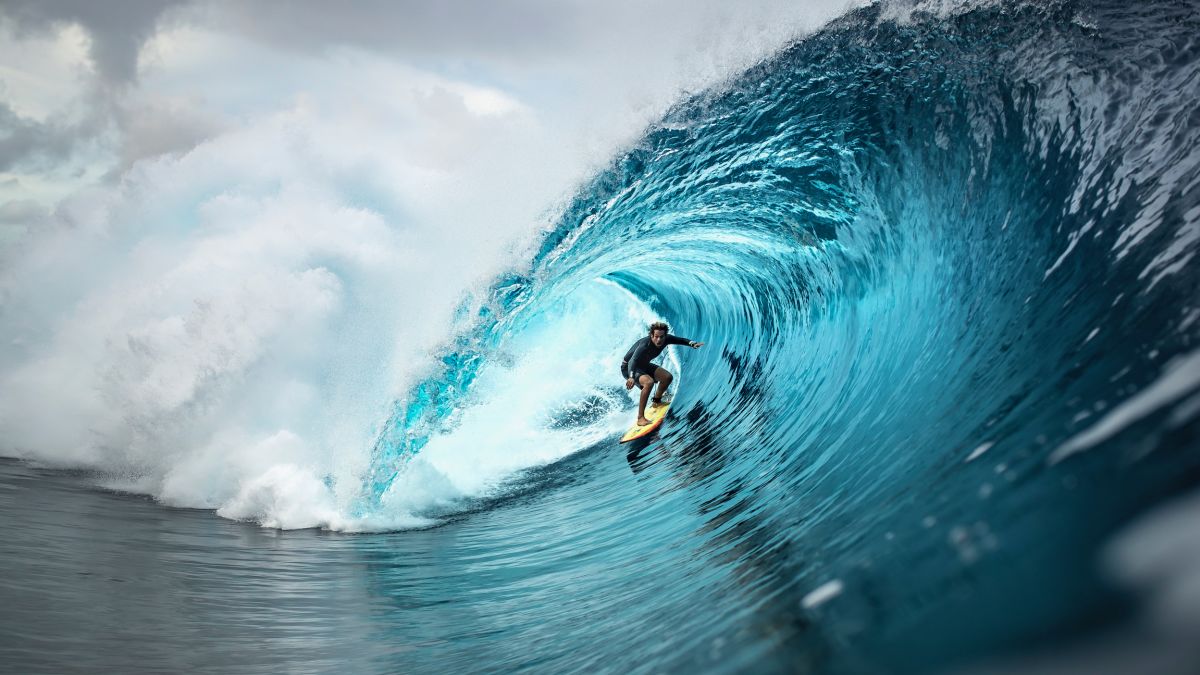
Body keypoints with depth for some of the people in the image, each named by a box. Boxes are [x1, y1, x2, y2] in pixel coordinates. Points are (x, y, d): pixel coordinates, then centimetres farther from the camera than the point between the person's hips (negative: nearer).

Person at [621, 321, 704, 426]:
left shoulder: (666, 339, -17)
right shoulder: (645, 345, -38)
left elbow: (680, 340, 1)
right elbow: (633, 361, -50)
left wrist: (692, 344, -18)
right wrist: (631, 377, -68)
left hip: (644, 365, 8)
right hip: (629, 367, -8)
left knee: (667, 377, 4)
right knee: (649, 382, -32)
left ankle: (657, 401, 31)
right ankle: (640, 418, -28)